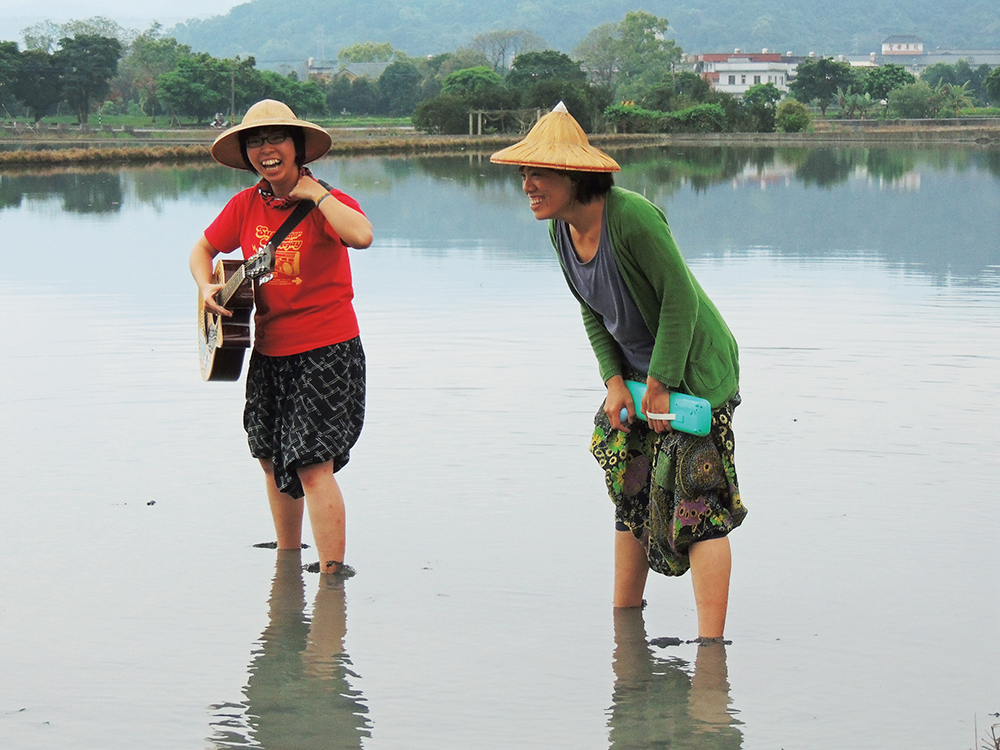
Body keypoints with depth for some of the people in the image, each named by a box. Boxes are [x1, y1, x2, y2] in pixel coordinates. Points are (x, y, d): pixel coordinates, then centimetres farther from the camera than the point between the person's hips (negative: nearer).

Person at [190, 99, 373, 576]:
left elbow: (361, 236, -35)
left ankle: (332, 574, -13)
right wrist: (207, 288, -2)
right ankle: (288, 562, 36)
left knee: (313, 465, -15)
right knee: (273, 460, 18)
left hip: (327, 349, -7)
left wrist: (315, 193, -24)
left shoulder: (327, 202, -13)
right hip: (270, 352, 7)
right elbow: (203, 249, 18)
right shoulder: (246, 206, 3)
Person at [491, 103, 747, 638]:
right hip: (637, 374, 8)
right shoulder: (561, 228, -1)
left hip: (692, 372, -8)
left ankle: (710, 643, -10)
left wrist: (660, 385, -19)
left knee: (698, 506, -11)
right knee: (632, 499, 15)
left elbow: (680, 298, -23)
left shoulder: (631, 217, -26)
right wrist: (613, 381, -2)